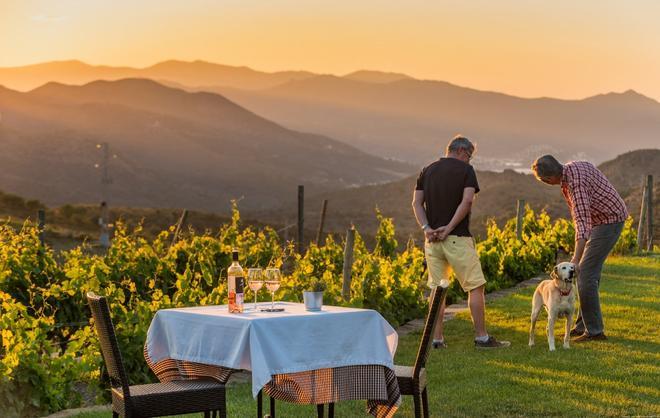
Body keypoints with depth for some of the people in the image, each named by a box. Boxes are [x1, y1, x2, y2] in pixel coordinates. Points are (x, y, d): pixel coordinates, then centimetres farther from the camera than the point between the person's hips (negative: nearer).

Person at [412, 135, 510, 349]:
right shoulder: (466, 170, -2)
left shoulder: (427, 170, 13)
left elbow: (417, 203, 3)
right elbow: (467, 201, -15)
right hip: (458, 238, -5)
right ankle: (481, 337, 4)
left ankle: (437, 339, 7)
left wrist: (426, 228, -7)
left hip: (432, 238, 5)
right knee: (475, 286, 3)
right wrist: (449, 227, -16)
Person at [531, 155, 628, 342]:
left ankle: (594, 330, -8)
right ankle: (583, 325, 18)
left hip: (609, 221, -10)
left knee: (585, 273, -12)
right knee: (590, 272, 12)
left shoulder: (575, 183, -28)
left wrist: (575, 259, -42)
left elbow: (583, 222, -37)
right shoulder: (572, 167, 2)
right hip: (601, 219, 10)